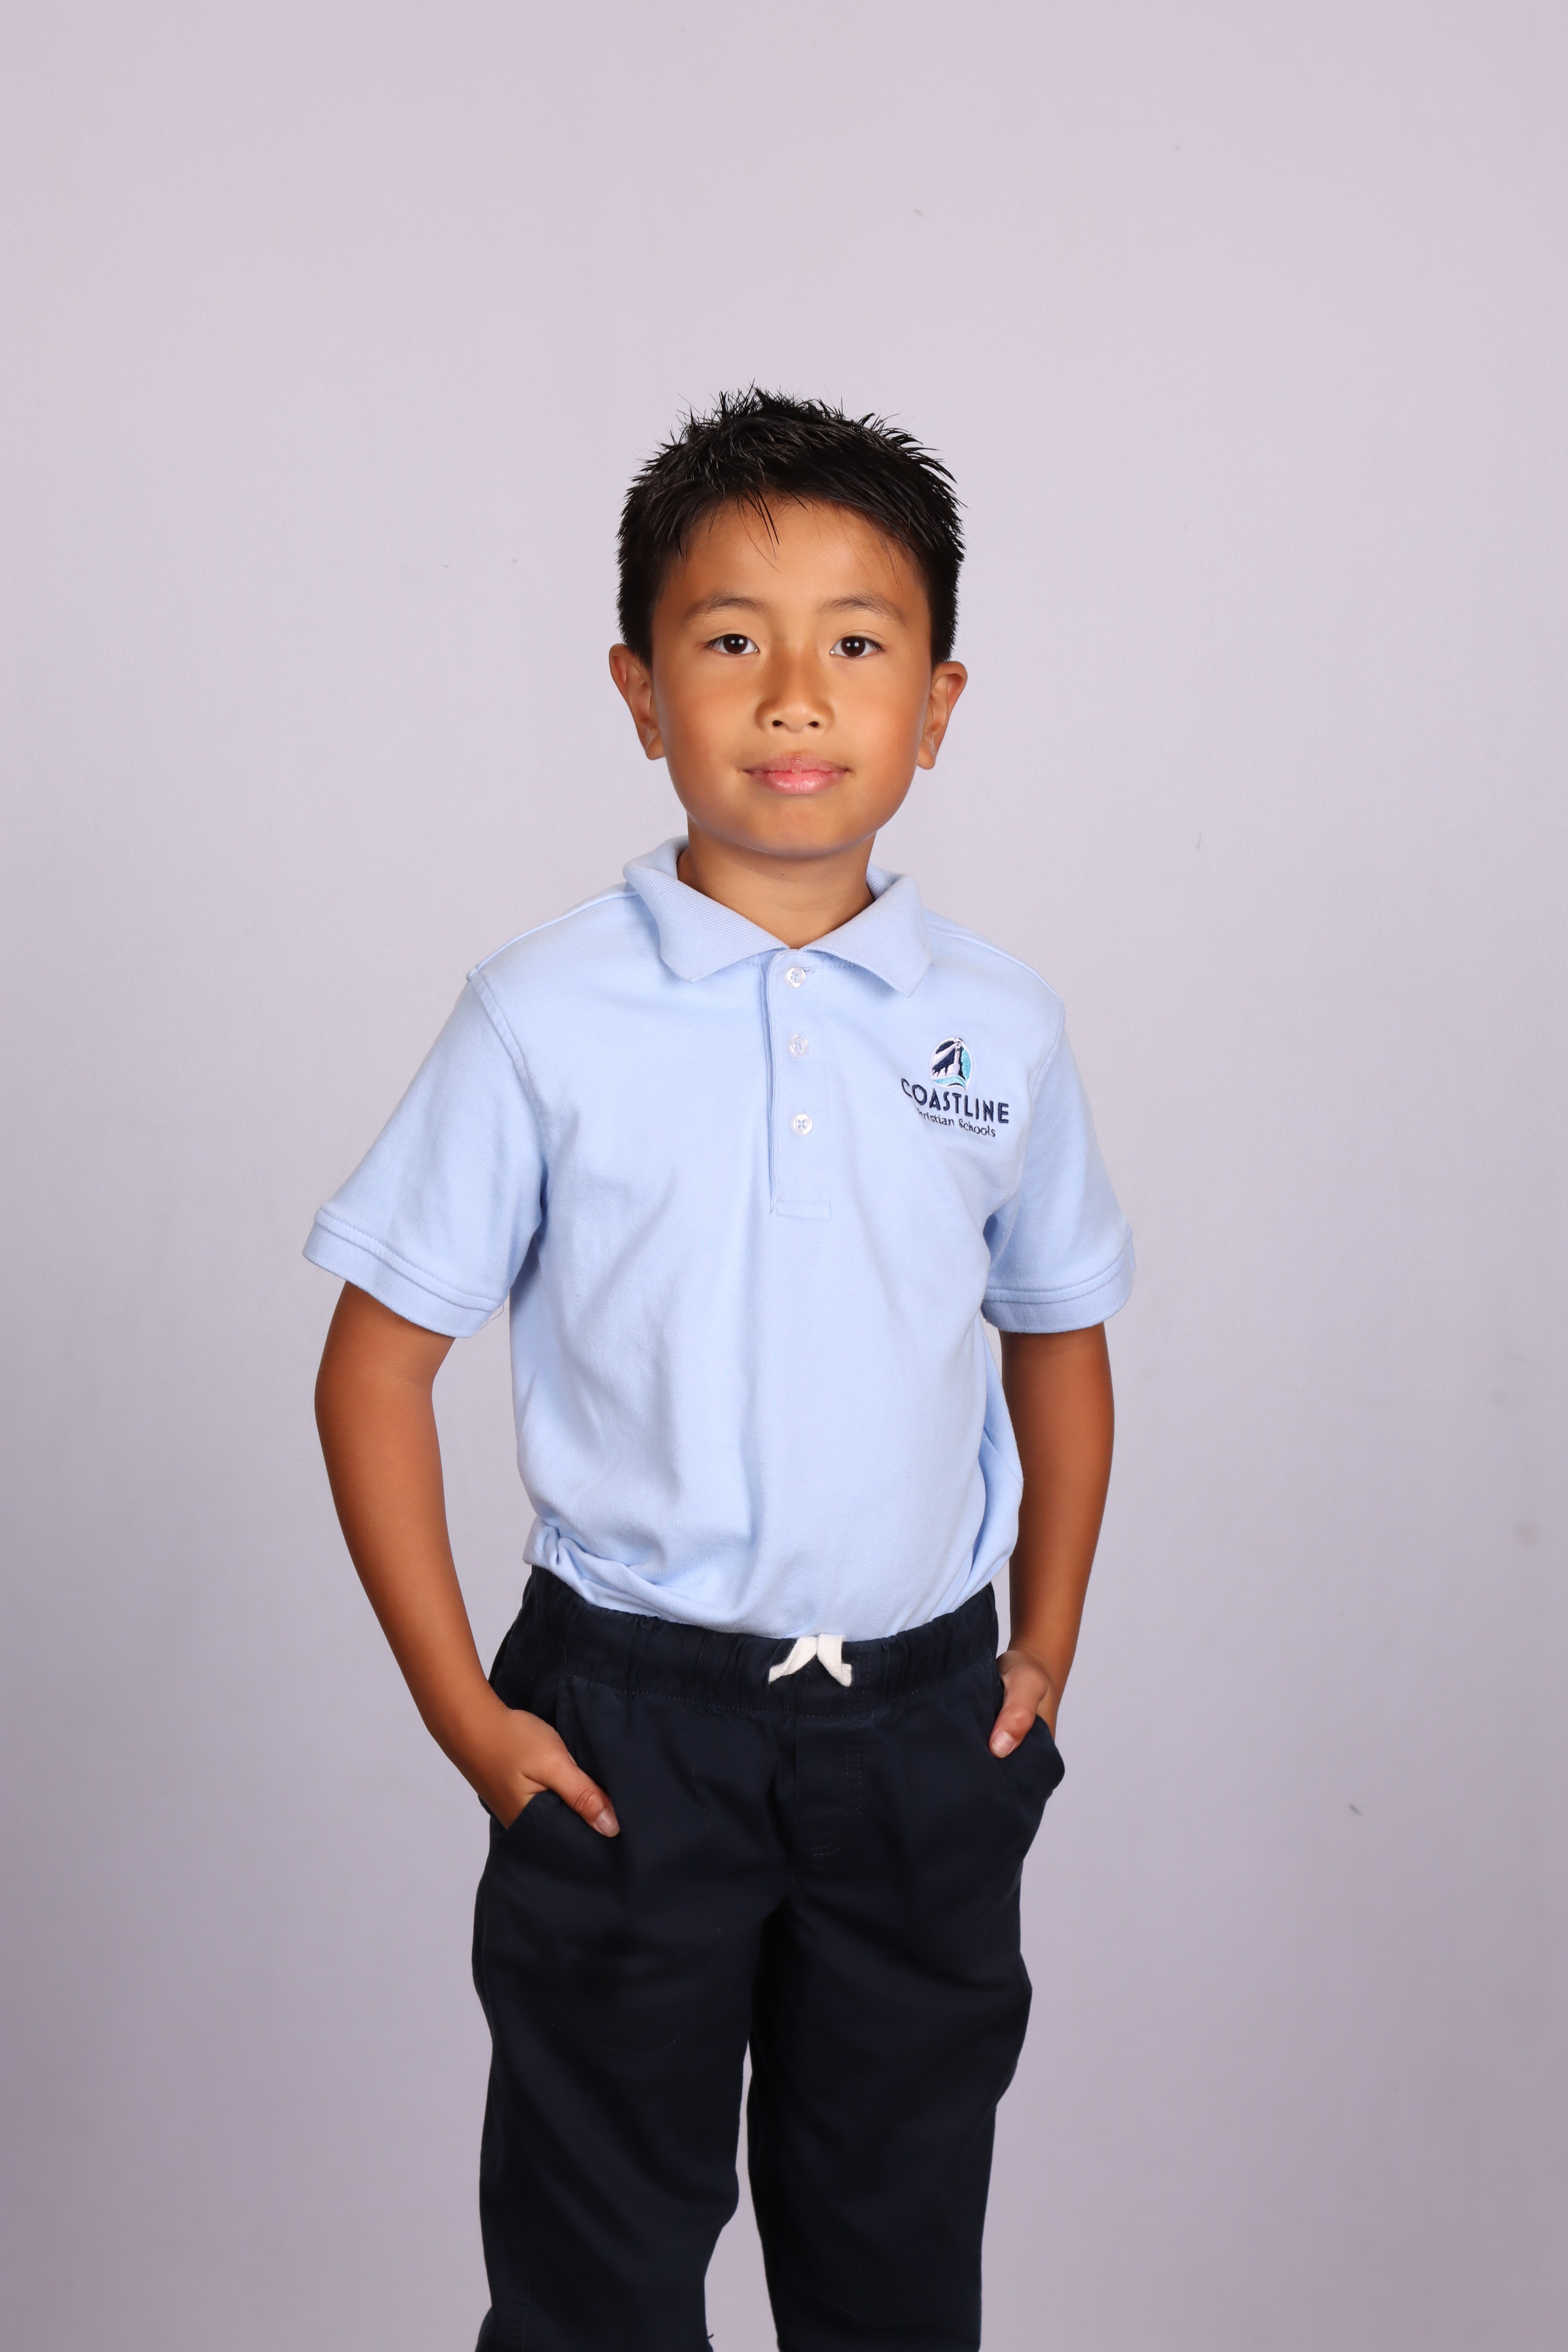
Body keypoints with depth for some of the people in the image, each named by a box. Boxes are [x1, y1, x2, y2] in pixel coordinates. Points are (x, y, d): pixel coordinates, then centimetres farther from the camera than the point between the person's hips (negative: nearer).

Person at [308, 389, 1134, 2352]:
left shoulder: (1000, 1028, 0)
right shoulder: (547, 1020, -9)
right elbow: (377, 1364, -5)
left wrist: (1043, 1652, 9)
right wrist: (458, 1705, -7)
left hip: (925, 1728, 3)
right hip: (626, 1724, -2)